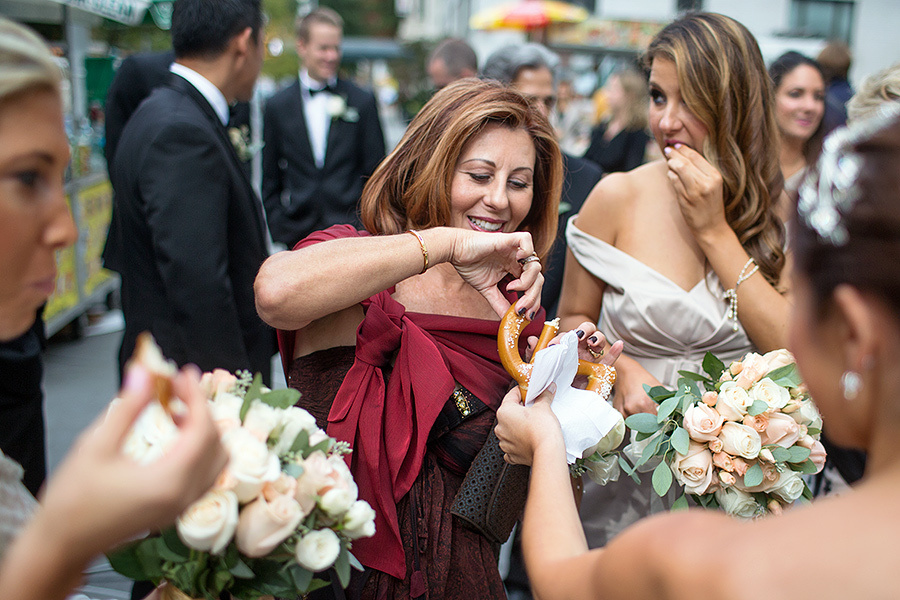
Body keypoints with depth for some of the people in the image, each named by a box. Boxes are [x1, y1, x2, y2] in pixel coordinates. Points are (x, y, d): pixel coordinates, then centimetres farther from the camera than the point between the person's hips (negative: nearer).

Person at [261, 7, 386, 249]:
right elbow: (270, 181, 10)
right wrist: (277, 230, 2)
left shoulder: (363, 101, 5)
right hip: (298, 236, 1)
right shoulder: (277, 106, 7)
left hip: (352, 229, -1)